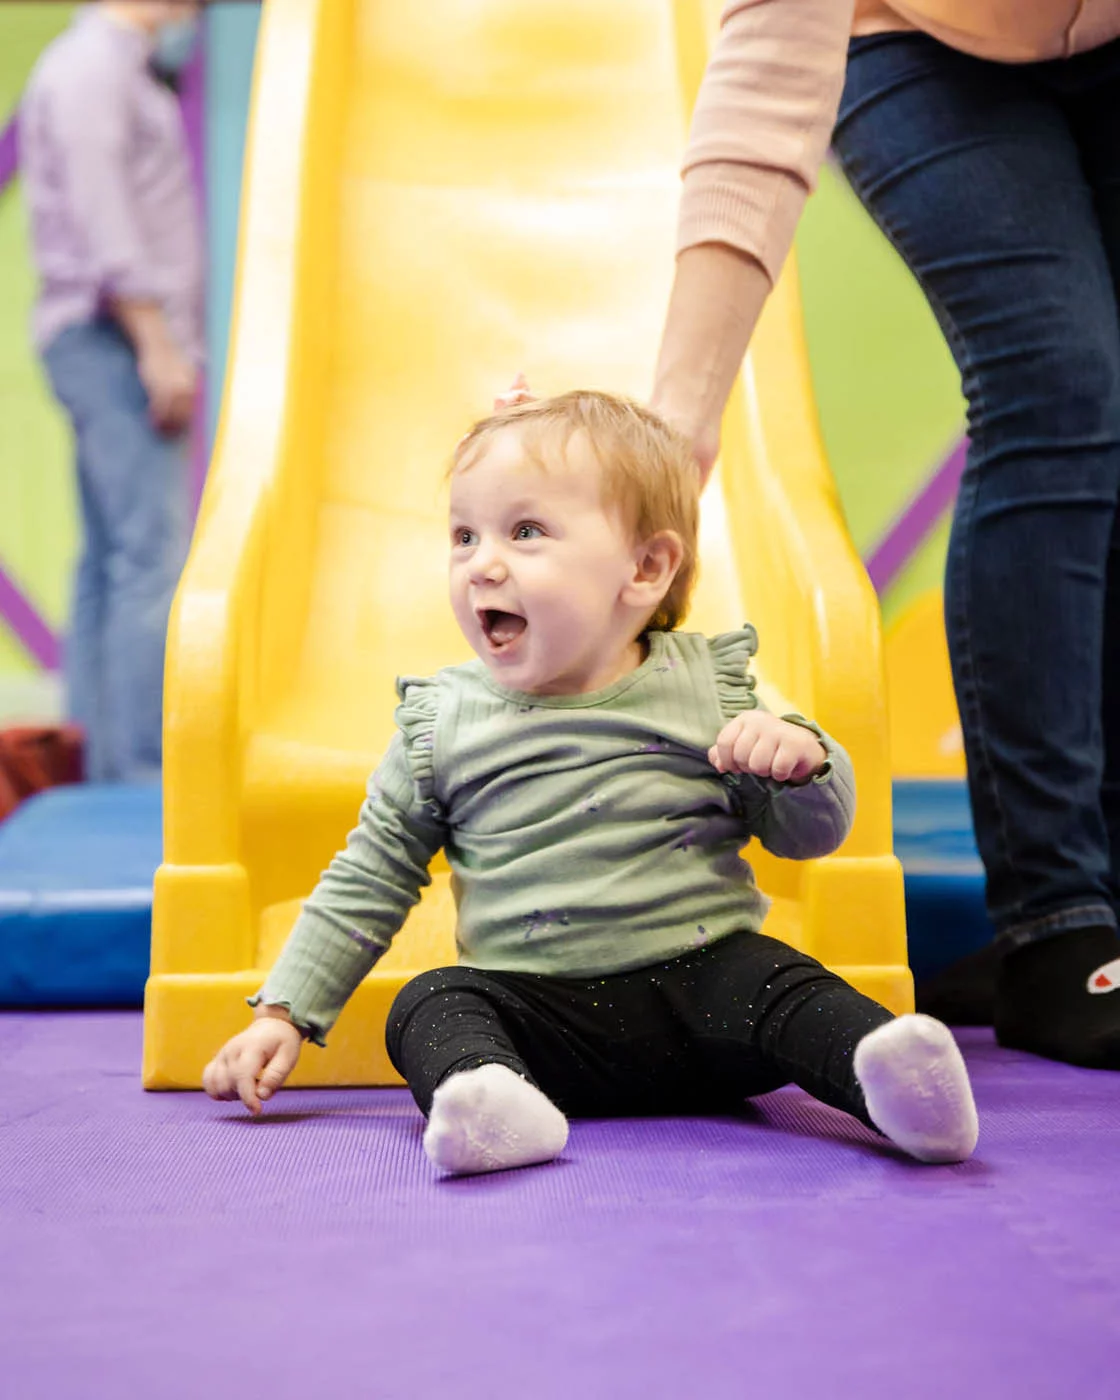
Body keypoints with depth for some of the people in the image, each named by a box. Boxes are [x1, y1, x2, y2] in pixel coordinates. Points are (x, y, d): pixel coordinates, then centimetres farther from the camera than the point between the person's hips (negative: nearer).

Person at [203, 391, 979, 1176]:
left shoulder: (707, 686, 3)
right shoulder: (442, 722, 5)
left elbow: (811, 834, 10)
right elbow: (368, 882, 14)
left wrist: (801, 757, -13)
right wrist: (284, 1015, 7)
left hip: (704, 977, 0)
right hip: (536, 1008, 1)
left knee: (784, 986, -26)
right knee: (432, 1007, -24)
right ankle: (488, 1099, -51)